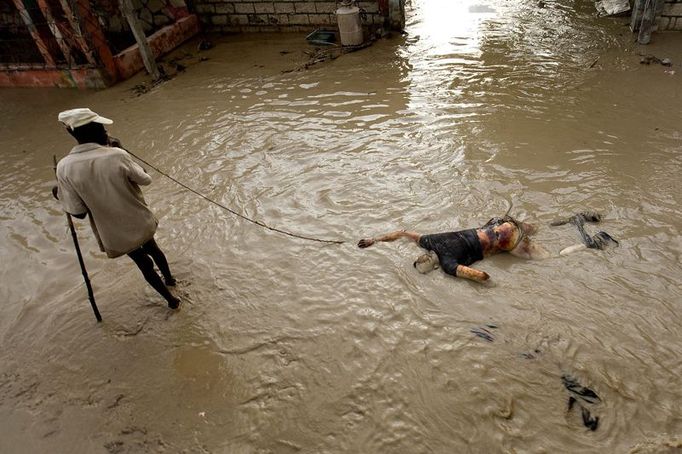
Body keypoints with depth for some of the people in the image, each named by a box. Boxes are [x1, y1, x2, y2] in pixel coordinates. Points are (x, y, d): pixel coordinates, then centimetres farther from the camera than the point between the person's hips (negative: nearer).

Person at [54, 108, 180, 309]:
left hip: (115, 233, 0)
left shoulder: (65, 167, -18)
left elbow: (78, 212, -13)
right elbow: (145, 179, -7)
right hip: (140, 222, 0)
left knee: (144, 263, 21)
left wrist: (60, 195, 8)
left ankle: (171, 299, 35)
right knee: (153, 249, 31)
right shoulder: (117, 155, -23)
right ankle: (169, 278, 55)